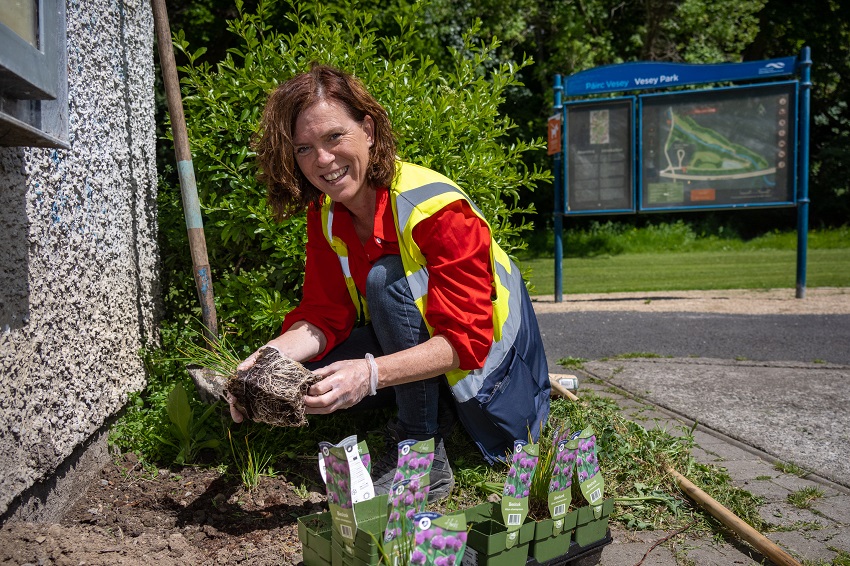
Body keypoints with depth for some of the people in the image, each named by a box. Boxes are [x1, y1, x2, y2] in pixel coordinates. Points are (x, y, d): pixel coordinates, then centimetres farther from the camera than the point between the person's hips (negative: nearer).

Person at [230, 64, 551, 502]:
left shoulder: (438, 209, -28)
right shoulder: (324, 213, -7)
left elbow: (466, 340, -31)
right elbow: (325, 315, -7)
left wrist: (371, 374, -44)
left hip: (486, 353, -6)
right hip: (413, 344, 6)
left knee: (387, 278, -31)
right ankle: (429, 412, 6)